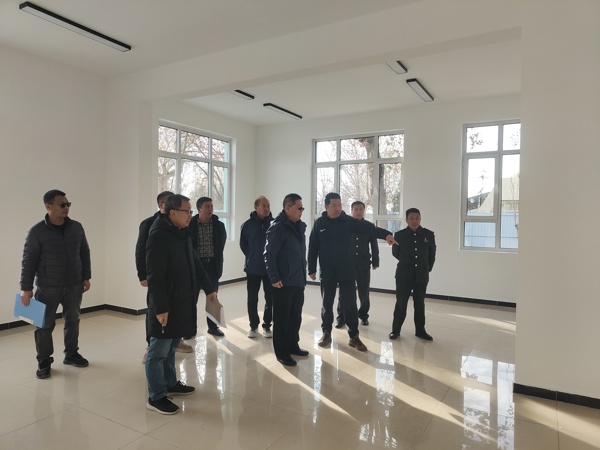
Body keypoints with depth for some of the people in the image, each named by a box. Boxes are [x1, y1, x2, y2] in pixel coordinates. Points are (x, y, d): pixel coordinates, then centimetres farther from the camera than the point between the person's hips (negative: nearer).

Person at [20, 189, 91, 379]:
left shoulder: (76, 227, 0)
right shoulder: (37, 231, -11)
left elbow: (84, 254, 9)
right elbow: (28, 261, -8)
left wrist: (86, 277, 9)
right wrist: (26, 288, -8)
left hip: (74, 286, 4)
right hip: (47, 288, -3)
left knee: (73, 321, 13)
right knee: (45, 325, 5)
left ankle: (71, 354, 30)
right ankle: (44, 361, 21)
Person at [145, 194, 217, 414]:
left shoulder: (182, 233, 10)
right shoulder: (159, 236, -19)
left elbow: (195, 264, 17)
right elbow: (155, 277, -22)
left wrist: (208, 288, 17)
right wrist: (160, 308, -22)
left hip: (181, 302, 9)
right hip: (165, 306, -9)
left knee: (170, 347, 21)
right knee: (158, 351, 4)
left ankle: (170, 384, 36)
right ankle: (155, 397, 17)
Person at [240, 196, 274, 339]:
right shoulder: (248, 224, -3)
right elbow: (243, 245, 6)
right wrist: (252, 257, 5)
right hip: (253, 268, 0)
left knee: (270, 298, 6)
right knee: (252, 299, 8)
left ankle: (267, 325, 20)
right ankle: (253, 326, 22)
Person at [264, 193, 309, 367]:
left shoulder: (299, 226, 11)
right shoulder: (277, 227, -13)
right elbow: (269, 254, -16)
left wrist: (303, 274, 16)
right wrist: (274, 278, -18)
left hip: (298, 281, 8)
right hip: (283, 282, -8)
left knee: (295, 316, 17)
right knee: (282, 318, 4)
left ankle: (293, 345, 31)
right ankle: (281, 352, 14)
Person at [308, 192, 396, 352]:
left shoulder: (349, 221, -3)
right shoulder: (319, 223, -2)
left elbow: (368, 228, -19)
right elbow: (313, 248, 1)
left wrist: (385, 234, -36)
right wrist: (312, 269, -1)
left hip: (347, 271, 0)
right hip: (327, 272, 0)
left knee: (350, 304, 3)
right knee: (327, 304, 11)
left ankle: (354, 336, 14)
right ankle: (326, 333, 27)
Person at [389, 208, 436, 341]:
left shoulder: (429, 234, 0)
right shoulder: (400, 235, -4)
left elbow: (432, 254, 11)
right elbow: (395, 253, 8)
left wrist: (427, 269, 12)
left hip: (421, 275, 2)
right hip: (403, 274, -2)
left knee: (420, 303, 10)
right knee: (401, 303, 2)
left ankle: (420, 330, 21)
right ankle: (396, 330, 12)